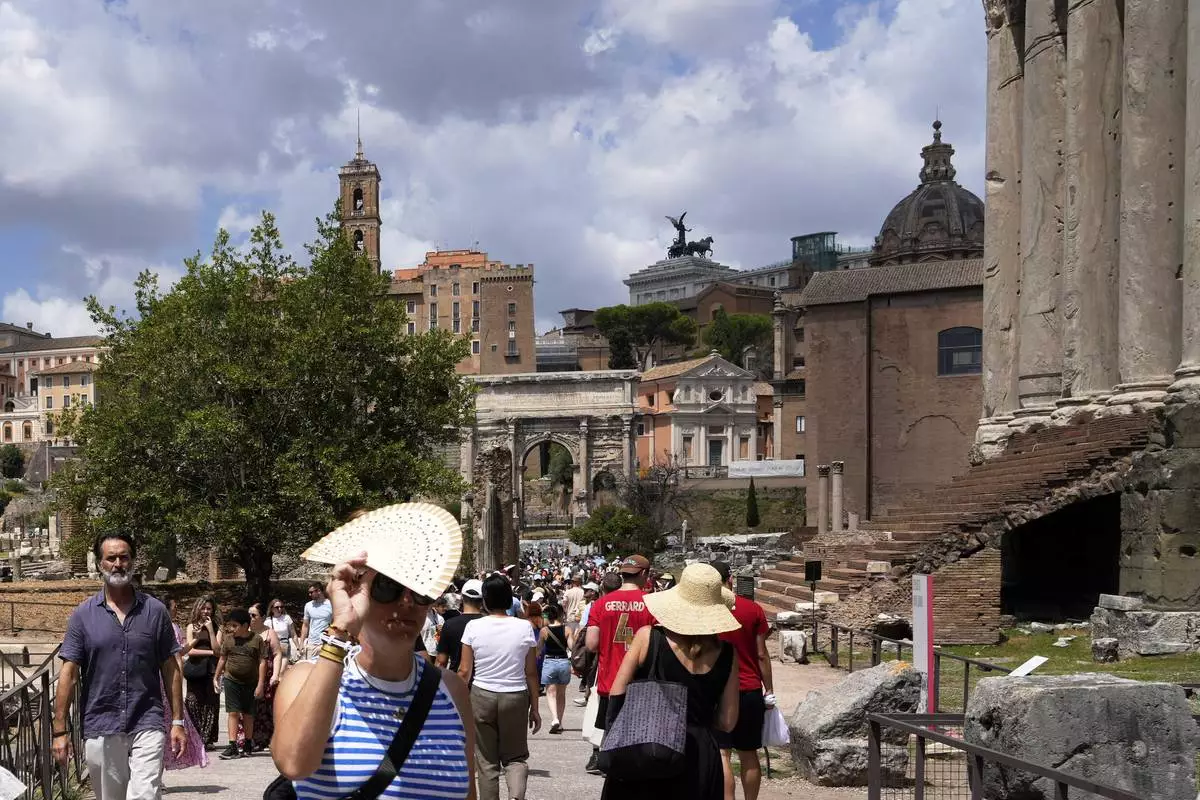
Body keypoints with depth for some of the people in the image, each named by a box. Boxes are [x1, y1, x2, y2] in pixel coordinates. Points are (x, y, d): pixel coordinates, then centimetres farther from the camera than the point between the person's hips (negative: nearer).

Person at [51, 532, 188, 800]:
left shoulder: (155, 611, 4)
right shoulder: (83, 614, 3)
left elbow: (170, 670, 7)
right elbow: (69, 674, 1)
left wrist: (177, 721, 3)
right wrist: (60, 730, -3)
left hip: (147, 726, -1)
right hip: (100, 729, 1)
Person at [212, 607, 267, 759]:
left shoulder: (257, 639, -6)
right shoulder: (228, 639, 3)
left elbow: (262, 662, -7)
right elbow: (222, 659, 14)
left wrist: (260, 684, -11)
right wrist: (216, 677, 14)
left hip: (251, 683, -1)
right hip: (231, 680, 1)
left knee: (248, 714, 10)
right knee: (233, 713, -6)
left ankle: (248, 745, 24)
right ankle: (232, 746, -9)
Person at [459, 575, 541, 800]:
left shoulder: (474, 627, -6)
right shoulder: (524, 627, -3)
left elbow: (464, 671, -4)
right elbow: (531, 673, 0)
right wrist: (534, 708, 9)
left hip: (481, 697, -1)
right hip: (516, 697, 1)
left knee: (487, 761, 11)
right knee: (515, 756, 12)